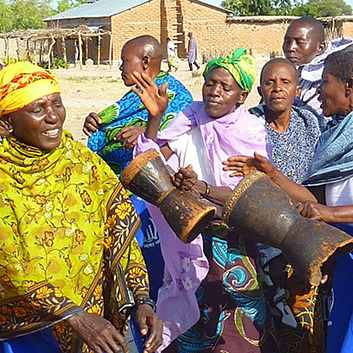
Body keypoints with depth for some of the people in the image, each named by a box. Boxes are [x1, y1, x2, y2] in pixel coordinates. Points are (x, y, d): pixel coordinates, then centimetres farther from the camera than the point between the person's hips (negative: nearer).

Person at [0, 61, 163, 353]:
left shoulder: (83, 161, -4)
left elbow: (121, 233, -7)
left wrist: (142, 301, -19)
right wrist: (76, 317, -27)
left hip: (97, 312, 3)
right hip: (25, 327, -3)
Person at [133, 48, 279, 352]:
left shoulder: (252, 131, -4)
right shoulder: (188, 126, 0)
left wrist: (204, 189, -27)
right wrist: (155, 118, -21)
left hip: (235, 242, -1)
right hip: (191, 239, 2)